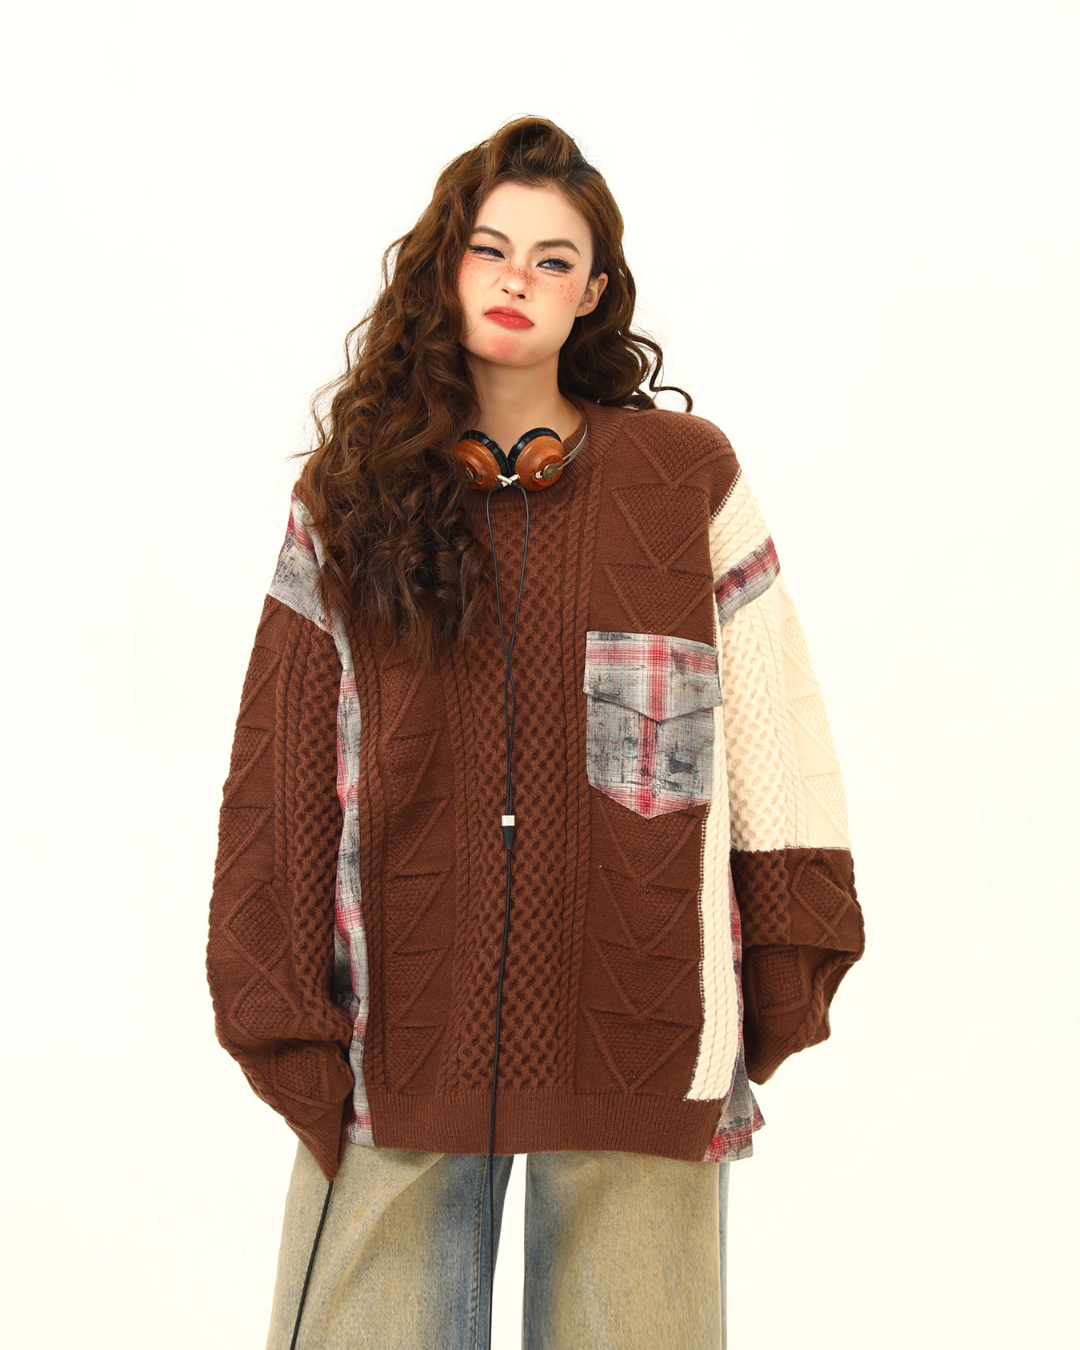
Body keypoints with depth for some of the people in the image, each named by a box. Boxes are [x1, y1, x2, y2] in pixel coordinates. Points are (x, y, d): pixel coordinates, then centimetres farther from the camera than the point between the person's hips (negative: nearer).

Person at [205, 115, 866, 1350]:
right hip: (402, 1034, 1)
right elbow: (278, 774, 5)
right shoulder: (349, 501, 7)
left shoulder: (686, 478, 5)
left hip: (635, 1036, 0)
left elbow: (776, 731, 6)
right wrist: (279, 1017, -1)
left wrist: (789, 971, 2)